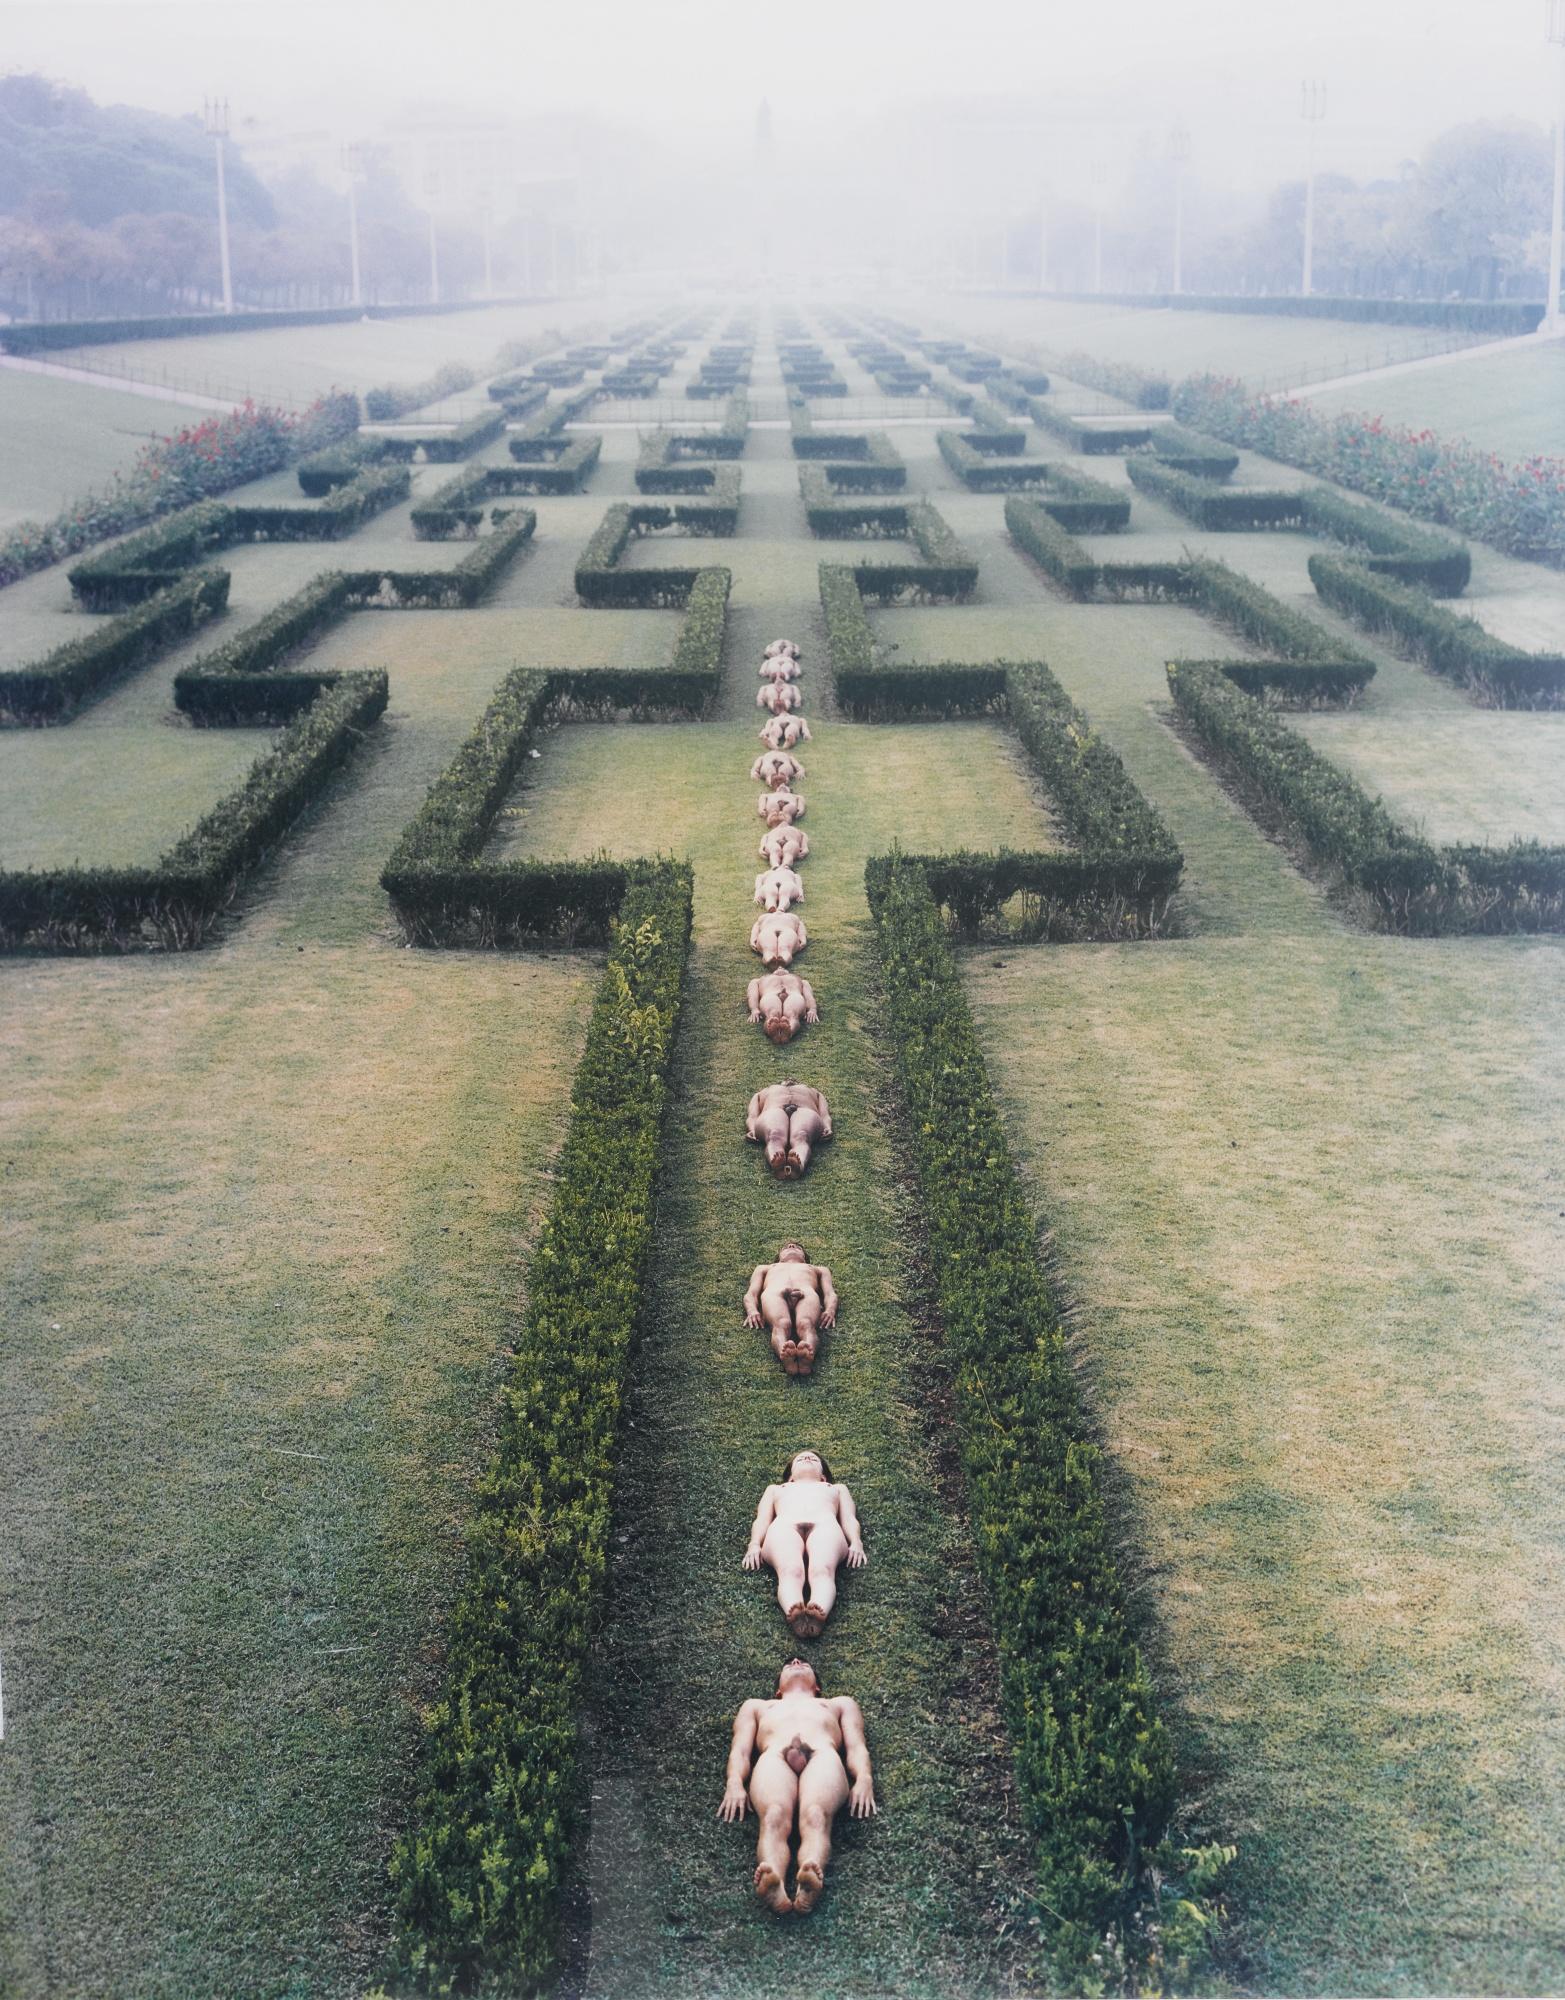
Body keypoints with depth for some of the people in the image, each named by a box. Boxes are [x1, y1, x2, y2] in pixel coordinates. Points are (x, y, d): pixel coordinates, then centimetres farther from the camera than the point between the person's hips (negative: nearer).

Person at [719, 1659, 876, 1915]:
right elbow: (740, 1750, 26)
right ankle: (774, 1886, -66)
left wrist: (864, 1778, 0)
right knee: (774, 1817, -38)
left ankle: (812, 1879, -67)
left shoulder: (840, 1703, 43)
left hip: (823, 1757, 0)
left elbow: (856, 1746, 25)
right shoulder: (756, 1706, 44)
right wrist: (734, 1783, 1)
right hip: (773, 1759, 0)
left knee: (815, 1816, -38)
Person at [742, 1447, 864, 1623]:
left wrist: (856, 1543, 2)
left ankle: (819, 1613, -69)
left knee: (822, 1570, -39)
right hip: (784, 1527, 0)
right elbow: (761, 1520, 26)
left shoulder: (837, 1489, 44)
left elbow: (849, 1519, 26)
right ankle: (793, 1613, -69)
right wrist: (754, 1545, 3)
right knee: (791, 1571, -39)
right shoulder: (775, 1489, 45)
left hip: (826, 1525, 0)